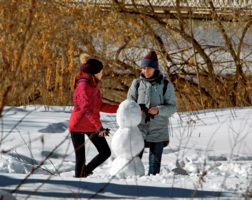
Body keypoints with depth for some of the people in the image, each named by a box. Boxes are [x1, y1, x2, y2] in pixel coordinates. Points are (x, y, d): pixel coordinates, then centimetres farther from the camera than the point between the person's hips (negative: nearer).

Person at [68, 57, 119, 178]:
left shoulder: (94, 85, 12)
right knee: (80, 158, -5)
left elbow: (100, 106, 17)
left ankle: (85, 172, 19)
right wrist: (99, 126, -31)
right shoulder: (84, 85, -16)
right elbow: (86, 108, -25)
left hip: (92, 126, 9)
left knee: (105, 152, 5)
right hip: (78, 126, -9)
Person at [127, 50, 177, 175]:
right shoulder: (137, 83, 5)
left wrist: (158, 110, -20)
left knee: (155, 162, 7)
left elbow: (172, 107, -1)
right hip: (139, 129, 1)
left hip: (158, 131, -1)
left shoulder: (165, 85, 0)